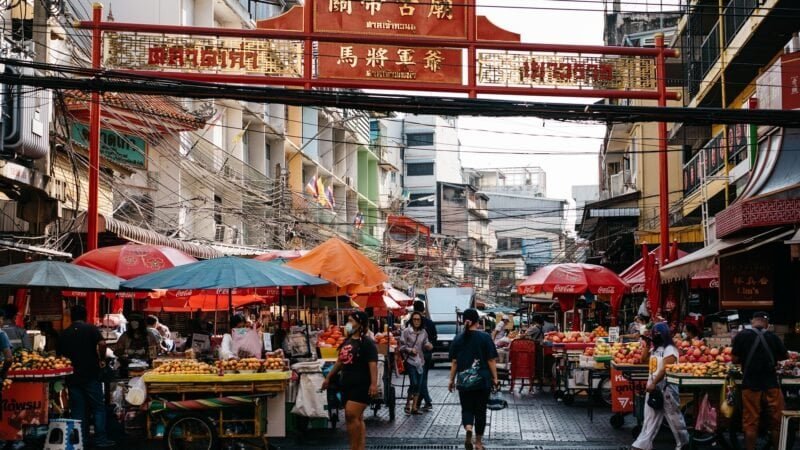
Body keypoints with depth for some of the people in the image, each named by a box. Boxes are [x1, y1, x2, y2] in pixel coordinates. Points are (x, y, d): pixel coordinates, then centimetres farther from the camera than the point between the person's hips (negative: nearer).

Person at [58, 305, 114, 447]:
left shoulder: (64, 334, 8)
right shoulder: (91, 329, -3)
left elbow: (61, 355, 11)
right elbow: (102, 344, -19)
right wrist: (102, 359, -6)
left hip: (73, 376, 3)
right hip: (91, 375, -3)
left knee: (77, 409, 7)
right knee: (98, 408, 3)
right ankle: (100, 439, 0)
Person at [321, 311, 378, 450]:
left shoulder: (367, 343, -10)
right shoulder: (347, 341, 15)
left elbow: (373, 364, -18)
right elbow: (340, 362, 24)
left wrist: (374, 383, -28)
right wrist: (328, 377, 25)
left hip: (361, 386, -8)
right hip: (347, 385, 8)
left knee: (351, 415, -16)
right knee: (356, 418, 9)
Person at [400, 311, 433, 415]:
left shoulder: (423, 332, 6)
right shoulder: (406, 331, -5)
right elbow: (401, 346, -4)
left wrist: (428, 346, -7)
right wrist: (410, 350, -18)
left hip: (420, 360, 5)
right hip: (410, 360, -5)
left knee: (419, 384, 5)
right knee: (414, 383, -13)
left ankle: (414, 407, 14)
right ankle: (408, 405, 3)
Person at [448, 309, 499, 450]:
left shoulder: (458, 339, 1)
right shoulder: (485, 337, -6)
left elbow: (454, 362, 4)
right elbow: (491, 360, -6)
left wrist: (452, 380, 12)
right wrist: (495, 377, 2)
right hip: (482, 380, -1)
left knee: (467, 408, 11)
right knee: (480, 410, 10)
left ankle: (468, 428, -18)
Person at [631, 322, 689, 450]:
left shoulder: (669, 349, -13)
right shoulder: (655, 349, 15)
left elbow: (665, 369, -20)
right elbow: (644, 360, 21)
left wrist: (653, 383, -24)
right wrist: (646, 346, 9)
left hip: (666, 387, -8)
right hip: (653, 386, 8)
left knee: (673, 416, 3)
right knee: (650, 417, 6)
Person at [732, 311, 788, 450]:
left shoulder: (742, 336, -6)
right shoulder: (773, 337, -1)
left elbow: (735, 360, -5)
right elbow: (785, 356, 10)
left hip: (750, 385, -1)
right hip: (771, 385, 1)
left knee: (750, 424, 4)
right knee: (777, 423, 10)